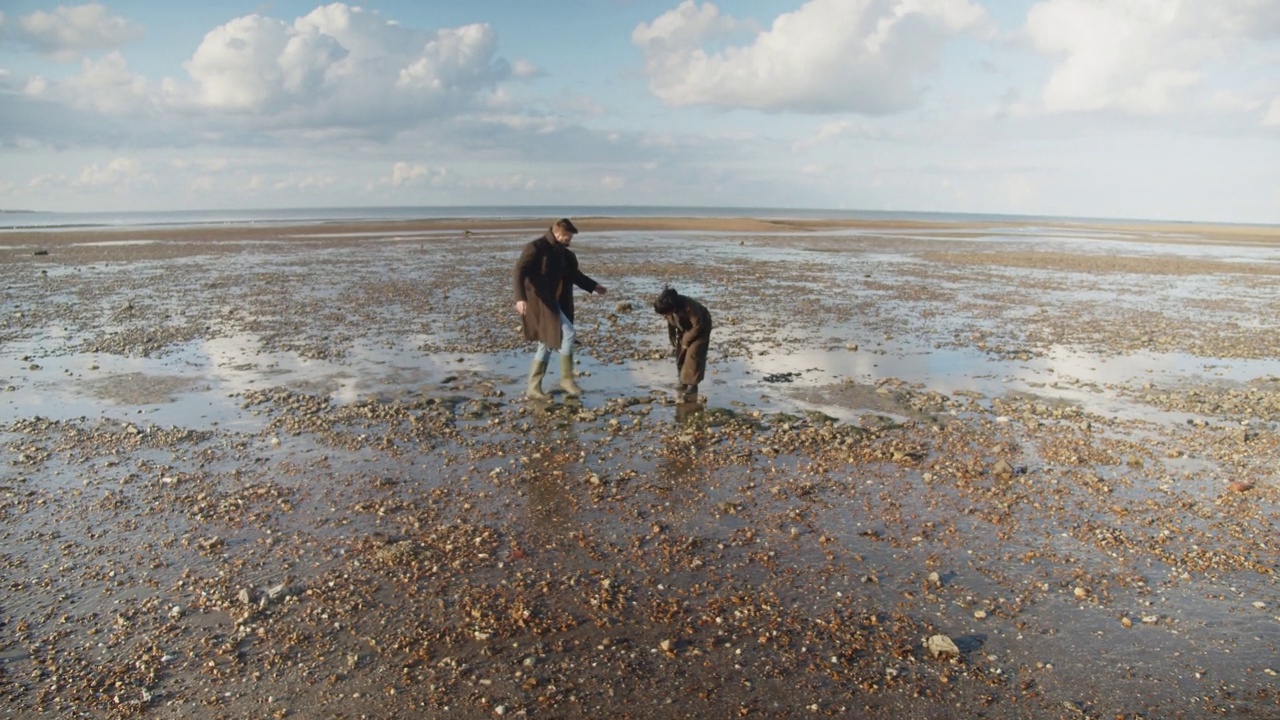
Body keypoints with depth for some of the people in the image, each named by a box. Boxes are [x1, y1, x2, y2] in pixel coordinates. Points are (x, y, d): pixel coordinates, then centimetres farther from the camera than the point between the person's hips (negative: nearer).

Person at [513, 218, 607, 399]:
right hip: (539, 301, -9)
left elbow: (573, 274, 28)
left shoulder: (562, 252, 12)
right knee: (568, 333, -15)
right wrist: (520, 298, -38)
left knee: (547, 342, 11)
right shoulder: (537, 247, -14)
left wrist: (593, 286, 31)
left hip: (553, 302, 9)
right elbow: (520, 270, -25)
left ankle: (534, 388, 17)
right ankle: (566, 378, -2)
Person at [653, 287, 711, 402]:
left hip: (700, 329, -6)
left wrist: (686, 340, -19)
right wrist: (673, 340, 2)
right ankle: (683, 383, 20)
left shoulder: (689, 306, -40)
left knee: (693, 356, -15)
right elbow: (670, 323, 0)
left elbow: (698, 326, -28)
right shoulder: (668, 307, -21)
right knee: (680, 357, 7)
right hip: (685, 329, 6)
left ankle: (692, 386, -7)